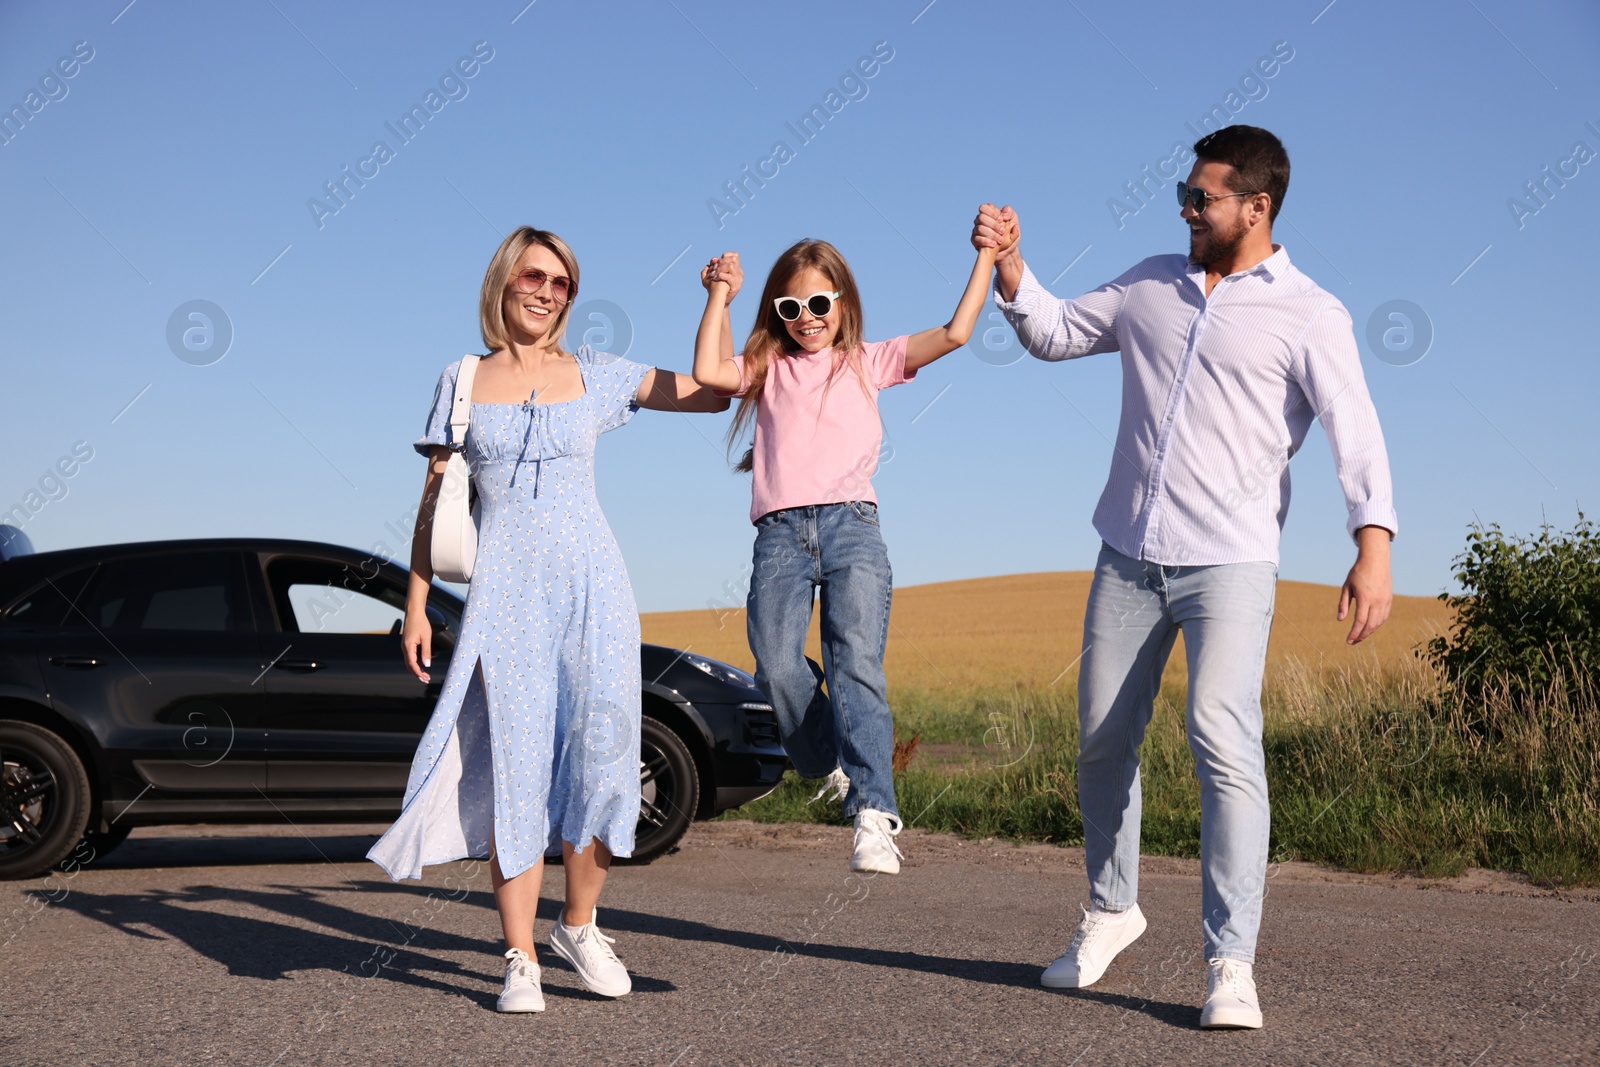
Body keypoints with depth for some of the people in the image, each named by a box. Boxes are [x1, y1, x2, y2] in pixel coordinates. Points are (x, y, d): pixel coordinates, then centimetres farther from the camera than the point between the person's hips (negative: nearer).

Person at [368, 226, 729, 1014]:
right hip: (505, 588, -1)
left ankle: (579, 925, 16)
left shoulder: (594, 376, 10)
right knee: (515, 766, -4)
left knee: (601, 755, -5)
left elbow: (715, 393, 10)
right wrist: (416, 605, 3)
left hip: (590, 580, 1)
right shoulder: (462, 382, 9)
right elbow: (433, 500, 9)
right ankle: (519, 958, 2)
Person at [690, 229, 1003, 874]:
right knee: (777, 670, -17)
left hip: (850, 525, -1)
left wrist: (986, 257, 14)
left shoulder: (870, 362, 20)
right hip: (779, 533, 2)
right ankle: (830, 764, 7)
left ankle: (873, 811, -22)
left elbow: (954, 334, 14)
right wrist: (719, 296, 10)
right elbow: (707, 371, 4)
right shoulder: (767, 368, 23)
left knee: (857, 665, -17)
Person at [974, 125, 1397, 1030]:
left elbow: (1356, 431, -12)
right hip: (1128, 557, 5)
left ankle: (1231, 963, -11)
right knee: (1103, 742, 10)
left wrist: (1374, 547, -26)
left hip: (1230, 564, -5)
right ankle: (1111, 910, 31)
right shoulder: (1152, 285, 12)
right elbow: (1055, 335, 23)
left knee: (1225, 744, -19)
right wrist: (1010, 266, 6)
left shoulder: (1308, 314, -2)